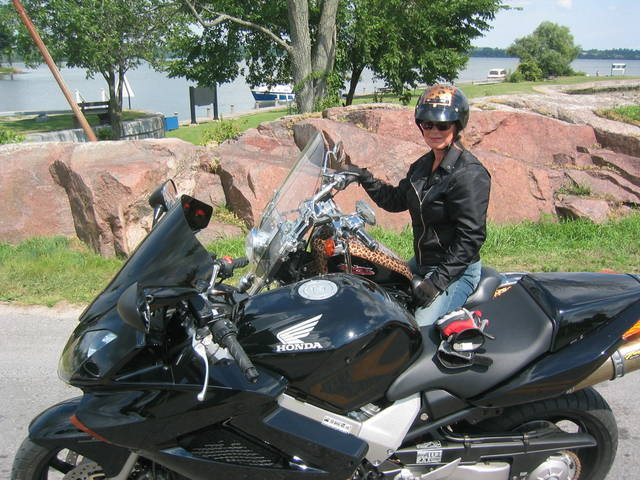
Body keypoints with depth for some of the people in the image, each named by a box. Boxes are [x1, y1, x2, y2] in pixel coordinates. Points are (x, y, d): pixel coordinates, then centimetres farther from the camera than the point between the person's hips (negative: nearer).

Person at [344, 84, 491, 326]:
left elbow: (472, 236, -23)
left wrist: (438, 280, -25)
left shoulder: (470, 174, -19)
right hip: (421, 263, 9)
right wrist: (364, 177, 4)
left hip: (457, 272, -9)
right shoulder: (423, 165, 9)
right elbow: (396, 200, 18)